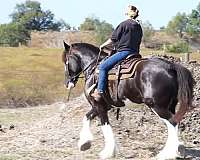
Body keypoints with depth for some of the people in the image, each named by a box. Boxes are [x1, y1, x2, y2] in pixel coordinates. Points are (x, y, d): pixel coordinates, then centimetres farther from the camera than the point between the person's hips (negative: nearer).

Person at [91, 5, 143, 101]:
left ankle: (99, 92, -20)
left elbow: (113, 39, -5)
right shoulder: (139, 27, 14)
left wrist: (102, 45, 9)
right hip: (135, 52, 9)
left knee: (103, 67, -10)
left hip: (124, 52, -9)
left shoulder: (124, 24, -8)